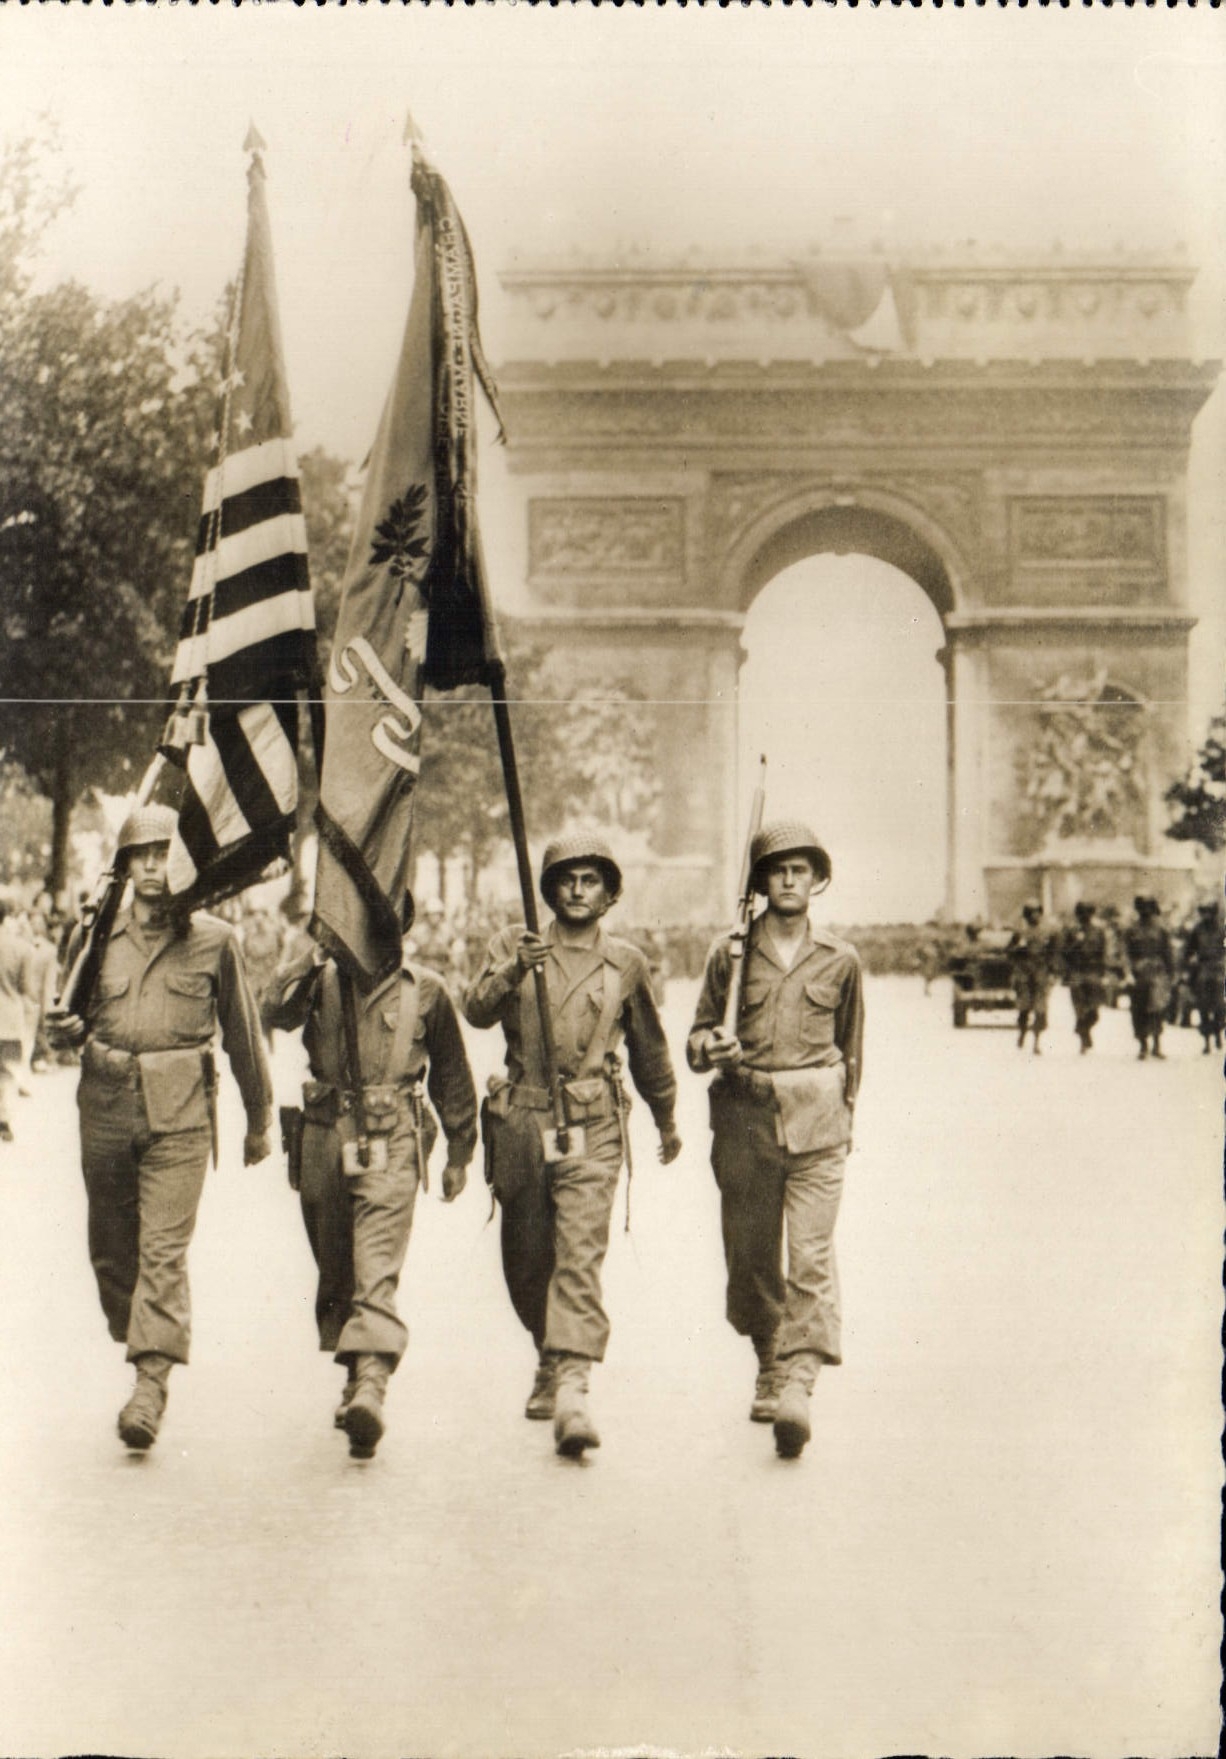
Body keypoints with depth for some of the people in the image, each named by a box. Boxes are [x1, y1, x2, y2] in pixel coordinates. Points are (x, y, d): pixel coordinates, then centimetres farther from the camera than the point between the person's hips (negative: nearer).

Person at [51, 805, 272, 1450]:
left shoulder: (214, 939, 3)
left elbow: (242, 1033, 11)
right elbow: (71, 1020, 17)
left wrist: (258, 1121, 16)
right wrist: (71, 1027, -8)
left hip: (179, 1113, -3)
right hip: (106, 1107, 3)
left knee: (164, 1248, -12)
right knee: (109, 1249, 10)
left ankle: (152, 1381, -14)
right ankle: (135, 1344, 29)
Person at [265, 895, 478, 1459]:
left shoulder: (425, 990, 8)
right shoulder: (322, 979, 10)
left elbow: (451, 1074, 15)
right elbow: (279, 1013, -11)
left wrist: (459, 1152, 17)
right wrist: (312, 957, -22)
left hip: (391, 1143, -3)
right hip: (324, 1139, 3)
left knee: (377, 1270, -16)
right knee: (334, 1272, 12)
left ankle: (372, 1383, -28)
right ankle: (356, 1378, 27)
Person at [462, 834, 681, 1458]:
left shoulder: (626, 964, 8)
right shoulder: (513, 944, 7)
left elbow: (649, 1051, 20)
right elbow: (477, 1010, -9)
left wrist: (666, 1122, 30)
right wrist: (515, 972, -28)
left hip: (591, 1130, -2)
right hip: (520, 1125, 2)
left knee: (580, 1256, -16)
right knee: (526, 1261, 11)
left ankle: (571, 1388, -23)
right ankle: (551, 1362, 36)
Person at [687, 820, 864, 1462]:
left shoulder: (839, 959, 6)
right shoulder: (729, 952, 4)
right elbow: (698, 1034, 10)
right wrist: (712, 1047, -12)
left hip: (816, 1122, -1)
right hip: (744, 1117, 1)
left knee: (810, 1256, -12)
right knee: (750, 1256, 8)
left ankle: (796, 1384, -17)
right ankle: (769, 1368, 28)